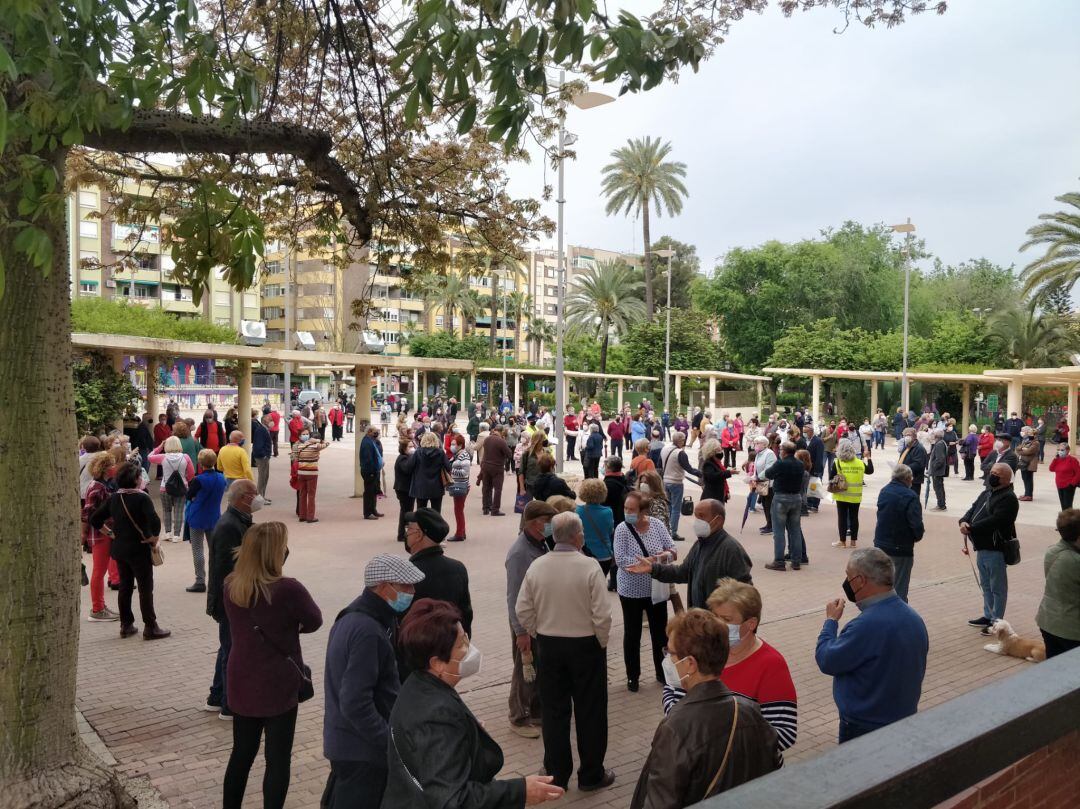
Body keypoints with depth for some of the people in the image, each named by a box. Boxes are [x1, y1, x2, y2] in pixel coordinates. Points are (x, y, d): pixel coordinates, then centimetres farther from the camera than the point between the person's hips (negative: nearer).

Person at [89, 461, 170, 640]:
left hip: (119, 549, 7)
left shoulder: (114, 497, 3)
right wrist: (155, 537, -15)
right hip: (139, 549, -6)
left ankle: (126, 625, 23)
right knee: (145, 589, 1)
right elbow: (155, 521, -30)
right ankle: (150, 628, 6)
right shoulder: (141, 497, -17)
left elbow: (94, 519, 6)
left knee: (125, 587, 16)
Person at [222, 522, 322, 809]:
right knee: (278, 758, 8)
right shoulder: (288, 589, -23)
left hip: (242, 681, 6)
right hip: (277, 685, -6)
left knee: (242, 753, 20)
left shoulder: (231, 585, -5)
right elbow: (314, 621, -7)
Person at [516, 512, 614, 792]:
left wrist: (540, 635, 11)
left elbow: (523, 611, -4)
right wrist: (602, 643, -1)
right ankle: (591, 775, 23)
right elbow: (602, 614, -18)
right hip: (585, 645, -3)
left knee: (554, 710, 14)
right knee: (589, 711, 12)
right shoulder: (589, 566, -19)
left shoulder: (536, 566, -8)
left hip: (549, 645, 3)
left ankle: (556, 775, 25)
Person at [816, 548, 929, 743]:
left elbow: (827, 661, -17)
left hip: (864, 726, -8)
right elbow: (918, 671, 12)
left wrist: (831, 620, -5)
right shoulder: (914, 618, 0)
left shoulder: (867, 625, -28)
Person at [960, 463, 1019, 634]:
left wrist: (971, 529, -25)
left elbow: (994, 520, -26)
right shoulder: (987, 493, 14)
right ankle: (988, 615, 33)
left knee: (997, 587, 3)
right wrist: (964, 522, -12)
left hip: (995, 549, -9)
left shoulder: (1008, 498, -16)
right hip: (982, 548, 9)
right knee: (986, 585, 20)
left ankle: (996, 621, 12)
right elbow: (973, 509, 10)